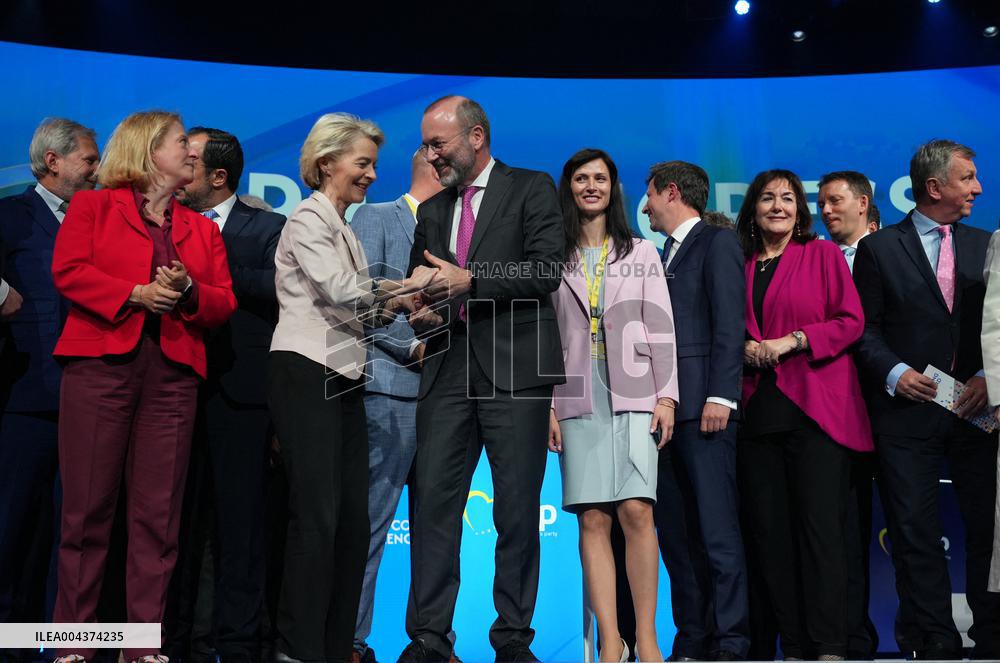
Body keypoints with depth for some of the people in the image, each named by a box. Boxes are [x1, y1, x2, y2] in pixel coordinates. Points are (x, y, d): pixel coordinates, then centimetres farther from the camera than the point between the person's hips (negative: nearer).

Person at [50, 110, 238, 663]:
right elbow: (68, 271, -2)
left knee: (158, 513, 1)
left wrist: (190, 291, -7)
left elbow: (224, 303, 13)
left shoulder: (202, 228, 21)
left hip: (173, 374, 3)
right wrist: (133, 294, -13)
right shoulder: (92, 205, 12)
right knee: (87, 507, -1)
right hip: (100, 363, -3)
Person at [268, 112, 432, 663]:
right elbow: (340, 290, -17)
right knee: (316, 517, -8)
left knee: (352, 520, 5)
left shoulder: (344, 229, 22)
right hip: (305, 376, -8)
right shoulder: (308, 220, -4)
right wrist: (408, 284, -5)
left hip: (344, 381, 8)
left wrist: (398, 305, 1)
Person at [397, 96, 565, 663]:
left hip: (516, 367, -4)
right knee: (433, 501, -1)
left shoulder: (532, 189, 5)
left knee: (518, 508, 1)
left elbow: (547, 270, -8)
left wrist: (470, 281, -13)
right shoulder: (431, 212, 21)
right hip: (449, 369, 5)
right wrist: (419, 312, 3)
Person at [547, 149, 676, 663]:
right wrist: (546, 405, -1)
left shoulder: (641, 254, 14)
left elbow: (660, 329, 7)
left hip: (633, 394, 0)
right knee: (593, 519, -3)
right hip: (578, 398, 0)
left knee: (636, 511, -11)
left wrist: (666, 396, -3)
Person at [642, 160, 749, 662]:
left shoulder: (717, 243, 1)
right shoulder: (664, 255, 24)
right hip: (663, 406, 8)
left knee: (717, 529, -7)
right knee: (674, 531, 6)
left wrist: (720, 396, -18)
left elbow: (729, 325, -9)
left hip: (702, 405, -8)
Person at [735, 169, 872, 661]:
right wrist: (746, 349, -2)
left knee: (820, 525, -7)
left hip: (815, 408, -4)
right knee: (769, 529, 3)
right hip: (758, 411, 4)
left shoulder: (823, 253, 7)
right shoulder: (740, 265, 16)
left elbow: (851, 321, 0)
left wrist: (792, 341, -10)